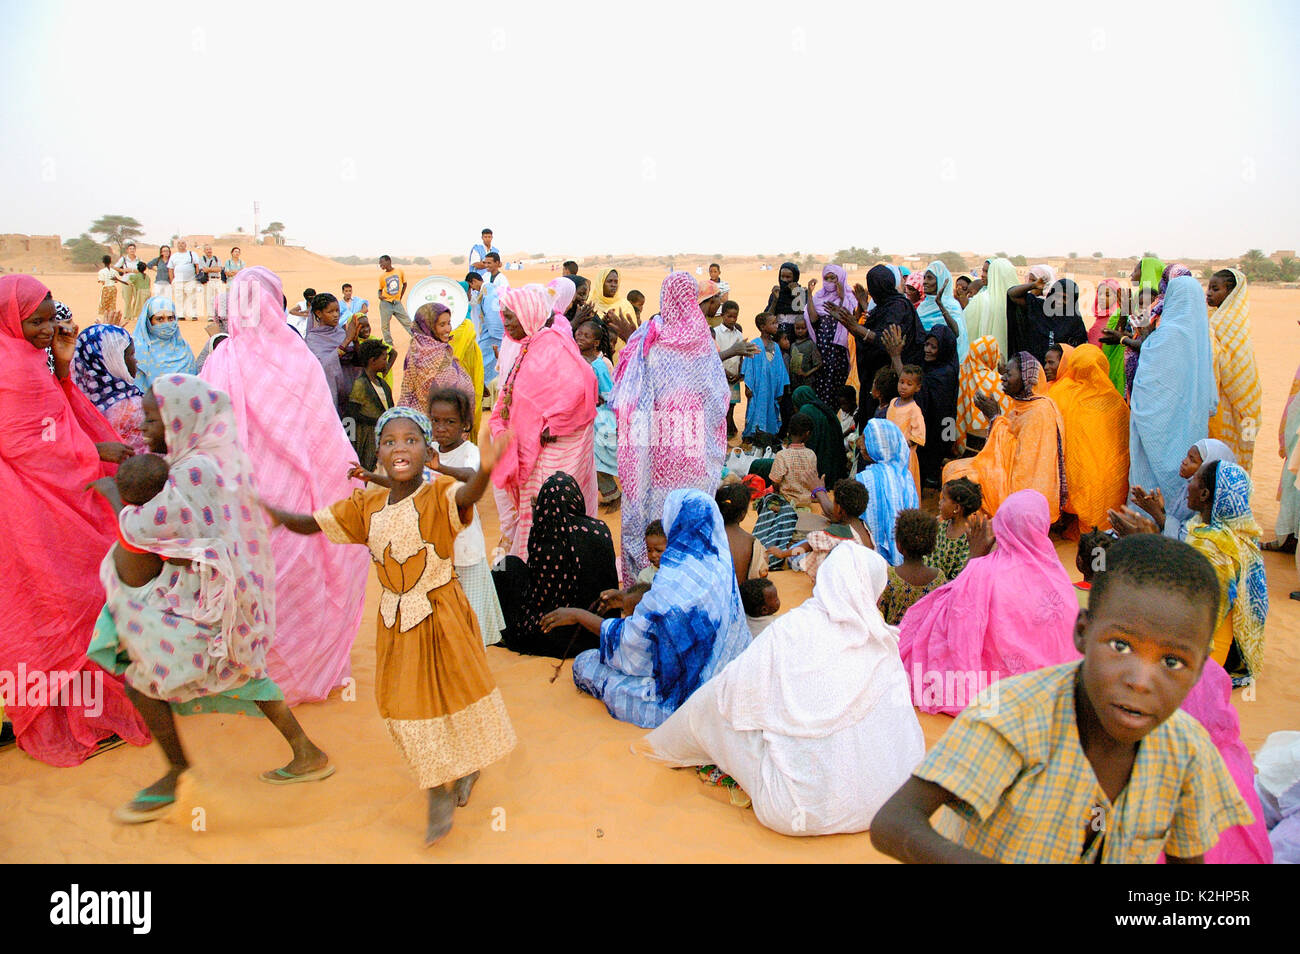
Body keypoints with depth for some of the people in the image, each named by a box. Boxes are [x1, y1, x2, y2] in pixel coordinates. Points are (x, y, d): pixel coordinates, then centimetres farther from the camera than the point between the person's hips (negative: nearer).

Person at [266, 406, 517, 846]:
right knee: (409, 706, 12)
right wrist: (278, 515, -8)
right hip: (395, 621, 5)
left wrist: (484, 470, -63)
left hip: (441, 617, -4)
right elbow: (312, 524, 7)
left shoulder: (439, 495, -18)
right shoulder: (367, 505, -2)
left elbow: (466, 495, -42)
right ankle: (440, 794, 32)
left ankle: (469, 763, 43)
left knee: (454, 691, 12)